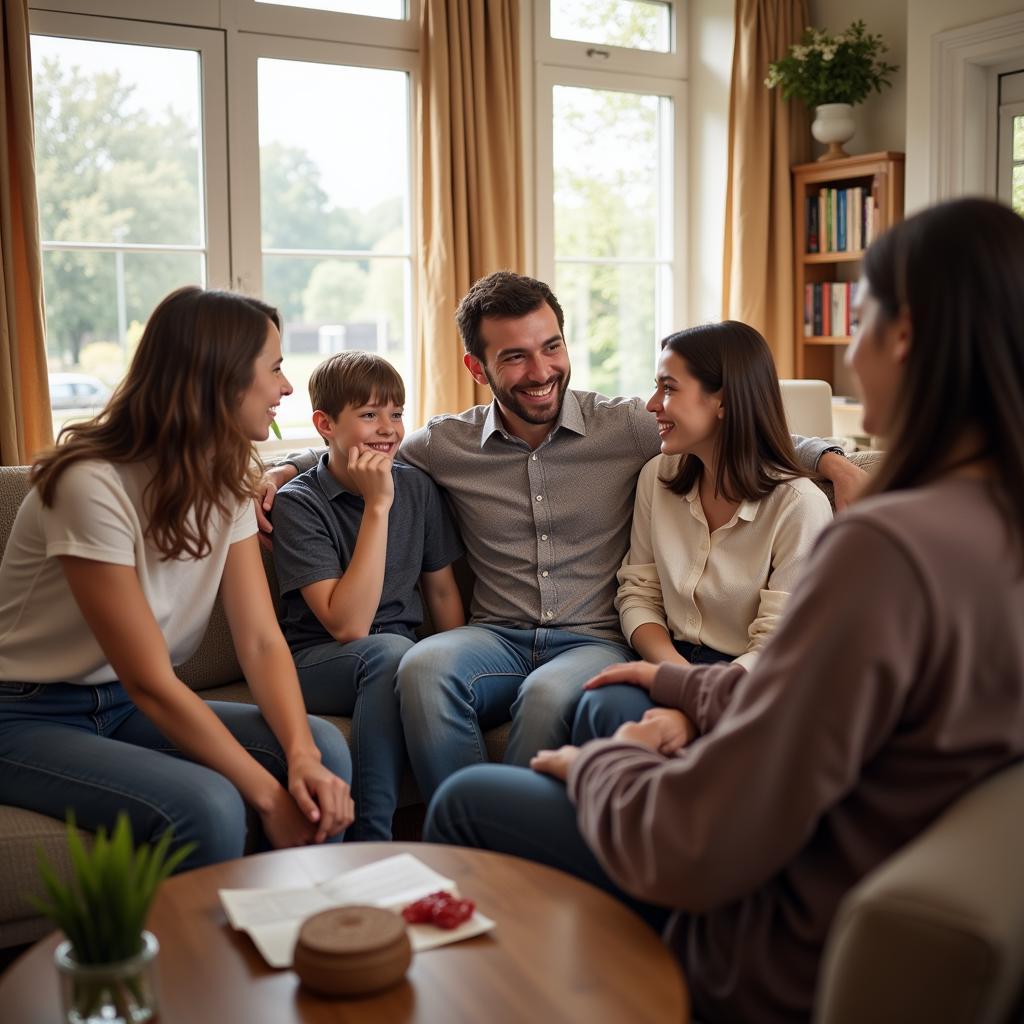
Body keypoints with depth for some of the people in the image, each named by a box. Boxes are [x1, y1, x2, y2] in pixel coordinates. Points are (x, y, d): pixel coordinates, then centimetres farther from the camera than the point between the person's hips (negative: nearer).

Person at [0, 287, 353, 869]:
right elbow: (151, 682, -24)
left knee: (325, 748, -15)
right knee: (207, 807, -32)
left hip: (126, 708, 7)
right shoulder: (93, 484, -25)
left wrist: (302, 759, -23)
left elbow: (262, 641, -7)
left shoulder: (227, 483, -1)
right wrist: (268, 795, -24)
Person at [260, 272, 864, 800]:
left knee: (551, 693, -36)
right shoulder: (447, 444, 7)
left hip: (597, 640, -1)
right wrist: (282, 471, 5)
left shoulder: (627, 426, 2)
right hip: (497, 638, 2)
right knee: (424, 667, -32)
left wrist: (830, 458, -9)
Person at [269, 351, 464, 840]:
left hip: (401, 657, 4)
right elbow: (347, 625, -20)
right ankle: (369, 838, -28)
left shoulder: (418, 487, 4)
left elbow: (442, 590, 14)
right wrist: (377, 506, -22)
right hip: (317, 662, -4)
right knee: (391, 651, -36)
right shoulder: (297, 504, -11)